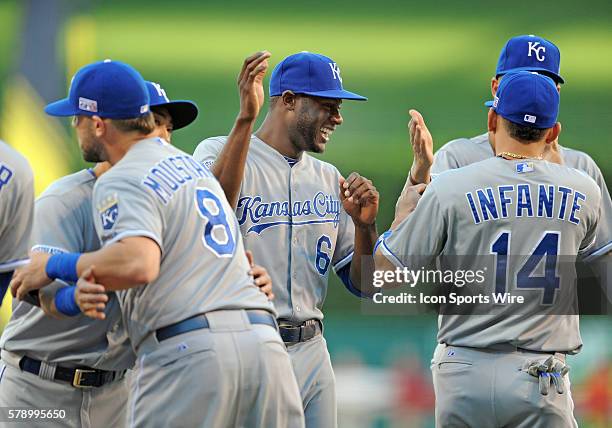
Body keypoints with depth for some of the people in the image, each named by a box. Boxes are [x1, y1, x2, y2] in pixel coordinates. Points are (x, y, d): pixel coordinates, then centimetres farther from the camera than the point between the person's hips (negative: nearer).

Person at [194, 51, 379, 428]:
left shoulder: (329, 179, 16)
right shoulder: (219, 152, -2)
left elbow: (364, 284, 14)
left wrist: (365, 226, -6)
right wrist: (246, 118, -31)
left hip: (312, 355, 6)